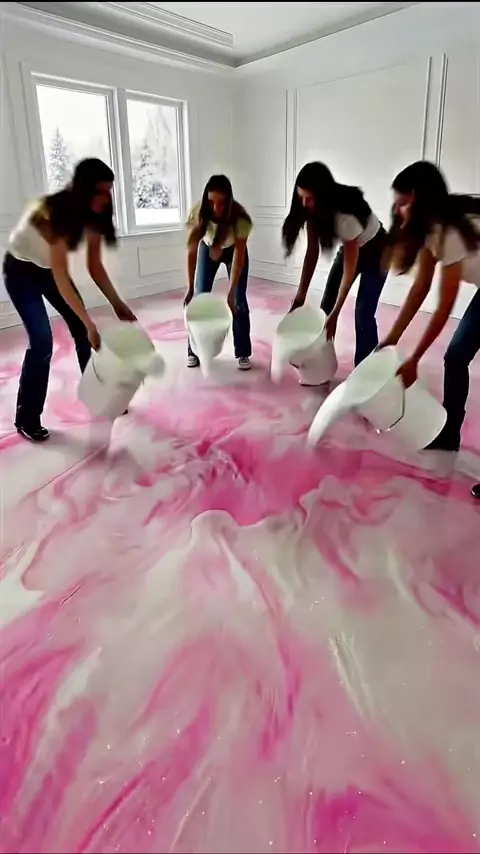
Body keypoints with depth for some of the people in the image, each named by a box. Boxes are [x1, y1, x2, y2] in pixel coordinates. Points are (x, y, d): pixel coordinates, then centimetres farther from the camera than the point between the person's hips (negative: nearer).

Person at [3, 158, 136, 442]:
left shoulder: (92, 215, -13)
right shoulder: (53, 211, -34)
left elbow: (95, 266, -6)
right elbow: (61, 278, -38)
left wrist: (118, 304, -15)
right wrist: (90, 323, -41)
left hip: (50, 268, 7)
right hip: (21, 271, -7)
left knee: (81, 332, 1)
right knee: (42, 341, -17)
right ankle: (27, 419, -4)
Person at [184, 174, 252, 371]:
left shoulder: (240, 218, -37)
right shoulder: (198, 215, -32)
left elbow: (238, 256, -34)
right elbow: (192, 252, -28)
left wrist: (231, 292, -38)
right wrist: (190, 288, -30)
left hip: (234, 250, -1)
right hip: (207, 249, 2)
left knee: (239, 301, -9)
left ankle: (243, 353, 3)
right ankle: (195, 351, 8)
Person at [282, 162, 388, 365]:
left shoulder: (347, 214, -38)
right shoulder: (313, 210, -20)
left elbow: (350, 268, -33)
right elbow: (312, 252, -13)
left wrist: (335, 313, -33)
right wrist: (301, 294, -18)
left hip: (374, 250, -6)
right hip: (349, 248, 7)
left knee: (363, 314, -15)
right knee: (325, 307, 1)